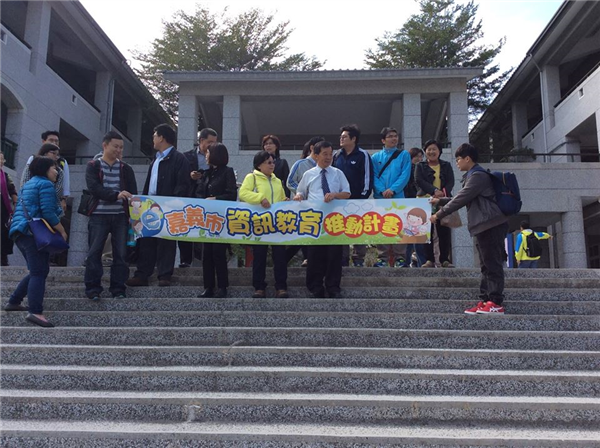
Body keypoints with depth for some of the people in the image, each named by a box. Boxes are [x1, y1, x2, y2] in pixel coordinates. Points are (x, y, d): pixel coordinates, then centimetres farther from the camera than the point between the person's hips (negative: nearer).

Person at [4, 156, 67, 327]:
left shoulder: (28, 185, 24)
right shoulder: (45, 184, -6)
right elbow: (47, 212, -16)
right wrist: (62, 231, -9)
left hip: (20, 231, 10)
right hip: (34, 233, -10)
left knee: (37, 271, 17)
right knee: (39, 272, -14)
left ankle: (13, 302, 22)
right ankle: (35, 312, -22)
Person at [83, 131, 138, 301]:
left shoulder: (126, 169, 13)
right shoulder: (93, 166, 5)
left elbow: (133, 193, 7)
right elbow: (94, 188, -12)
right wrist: (116, 195, -26)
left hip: (120, 216, 2)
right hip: (99, 216, -2)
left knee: (121, 253, 1)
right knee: (94, 252, -3)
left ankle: (118, 288, 9)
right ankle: (93, 288, 4)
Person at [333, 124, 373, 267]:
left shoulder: (363, 155, -4)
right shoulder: (337, 156, 12)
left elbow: (368, 177, -7)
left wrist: (364, 196, -11)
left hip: (358, 199, -5)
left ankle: (359, 258, 8)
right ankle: (342, 258, 14)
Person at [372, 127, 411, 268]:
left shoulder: (404, 155, 9)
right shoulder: (375, 157, 12)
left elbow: (405, 175, -2)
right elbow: (374, 176, 3)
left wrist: (393, 189, -15)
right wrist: (382, 191, -14)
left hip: (398, 196, -1)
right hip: (380, 197, 2)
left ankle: (400, 257, 1)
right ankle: (382, 257, 8)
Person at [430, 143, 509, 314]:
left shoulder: (478, 176, -10)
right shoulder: (473, 176, 22)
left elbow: (461, 199, -15)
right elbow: (462, 199, 29)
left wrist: (439, 214, -10)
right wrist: (440, 201, 26)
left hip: (491, 224, -11)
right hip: (484, 226, 11)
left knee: (492, 264, -10)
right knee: (487, 265, 8)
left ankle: (496, 303, -9)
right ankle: (485, 301, 10)